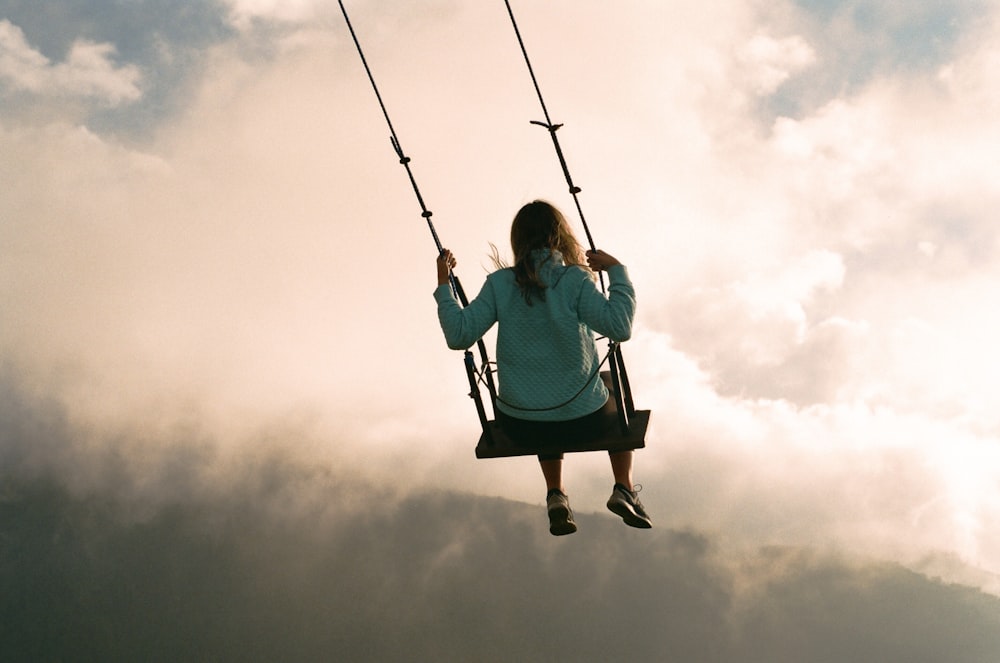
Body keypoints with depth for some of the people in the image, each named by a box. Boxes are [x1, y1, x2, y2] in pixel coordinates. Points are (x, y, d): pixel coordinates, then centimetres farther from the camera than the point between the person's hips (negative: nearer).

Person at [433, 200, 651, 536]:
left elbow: (459, 334, -6)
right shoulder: (574, 281, -11)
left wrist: (443, 287, 5)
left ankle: (556, 495, 23)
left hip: (518, 424, 2)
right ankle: (624, 489, 18)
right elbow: (620, 327, -20)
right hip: (581, 421, -2)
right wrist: (616, 270, -11)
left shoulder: (499, 284, -5)